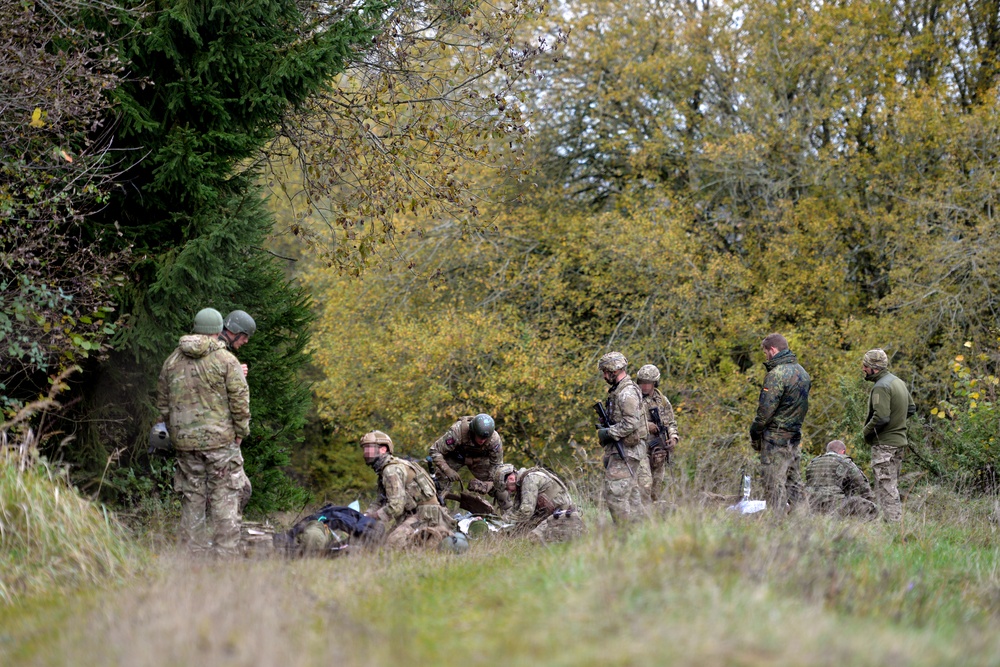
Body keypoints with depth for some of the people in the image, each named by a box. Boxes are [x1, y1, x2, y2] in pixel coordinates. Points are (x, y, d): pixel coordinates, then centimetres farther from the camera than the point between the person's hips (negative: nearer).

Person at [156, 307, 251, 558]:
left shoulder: (172, 361, 9)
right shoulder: (226, 360, -7)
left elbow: (162, 401, 14)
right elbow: (240, 399, -9)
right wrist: (240, 431, 2)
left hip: (185, 443, 4)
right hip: (220, 440, -4)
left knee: (192, 499, 10)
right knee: (225, 499, -1)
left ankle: (193, 553, 12)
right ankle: (226, 554, -3)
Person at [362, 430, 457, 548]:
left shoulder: (392, 470, -15)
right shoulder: (383, 469, 18)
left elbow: (396, 506, -22)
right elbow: (381, 502, 20)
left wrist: (371, 517, -12)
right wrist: (364, 516, 4)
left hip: (426, 514, -10)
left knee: (393, 542, -24)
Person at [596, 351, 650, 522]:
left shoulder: (627, 393, -16)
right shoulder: (618, 390, 16)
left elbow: (631, 423, -23)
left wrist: (608, 433, -17)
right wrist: (606, 428, 9)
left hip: (626, 450, -10)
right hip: (623, 449, 10)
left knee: (615, 493, -11)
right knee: (631, 493, 12)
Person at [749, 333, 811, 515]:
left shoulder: (777, 375, -17)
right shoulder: (802, 372, 11)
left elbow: (765, 410, -17)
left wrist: (754, 434, -5)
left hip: (776, 437, -9)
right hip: (795, 435, 9)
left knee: (774, 483, -6)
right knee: (793, 481, 14)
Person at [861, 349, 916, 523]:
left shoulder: (881, 387, -18)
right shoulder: (899, 382, 13)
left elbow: (881, 417, -25)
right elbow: (911, 409, 21)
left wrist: (865, 431, -11)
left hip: (884, 444, -10)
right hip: (899, 440, 10)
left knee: (886, 487, -7)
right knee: (891, 485, 17)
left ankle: (892, 520, -9)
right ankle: (896, 519, 21)